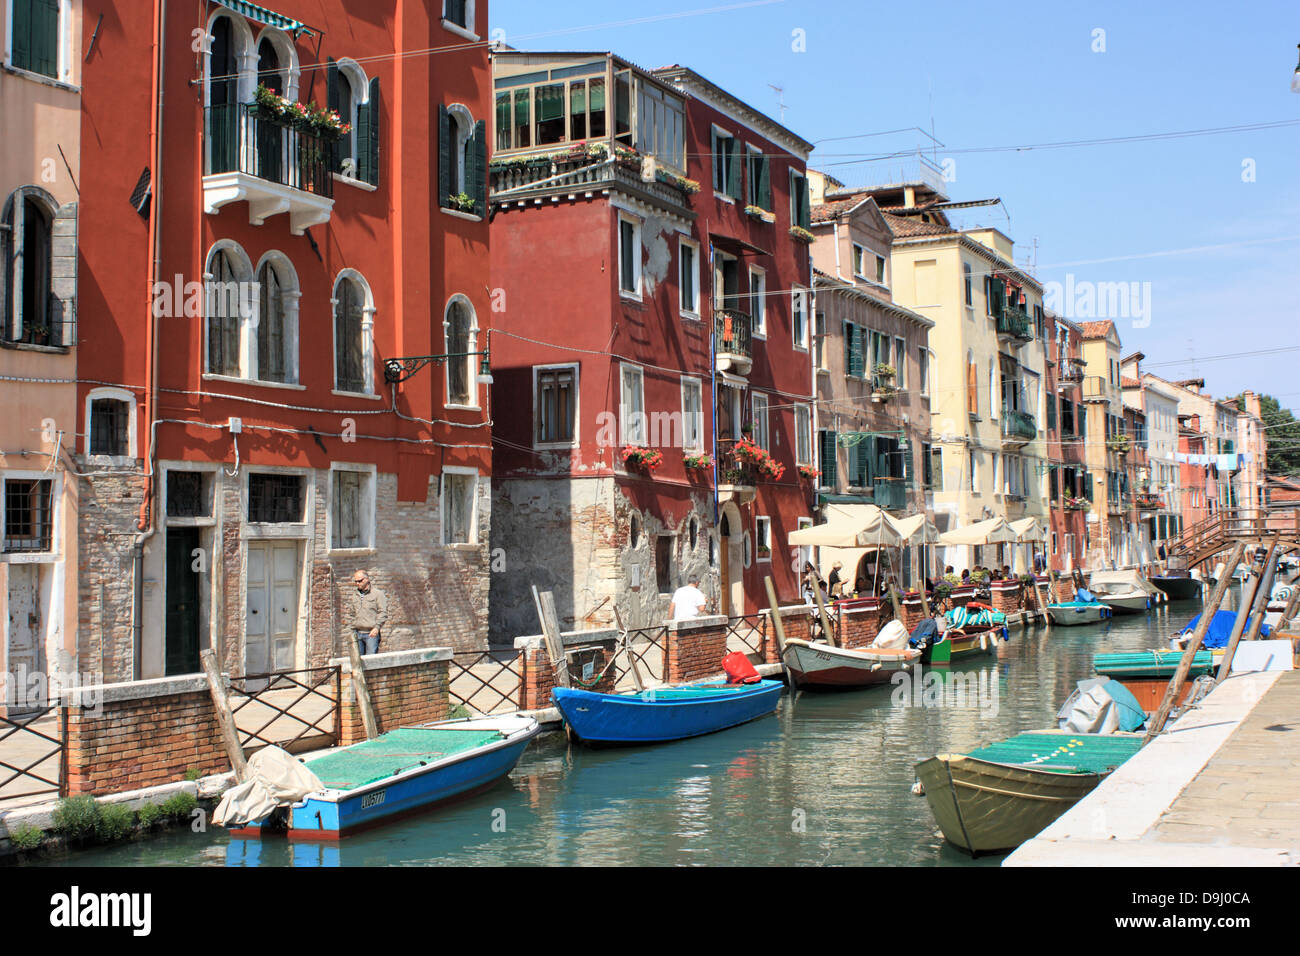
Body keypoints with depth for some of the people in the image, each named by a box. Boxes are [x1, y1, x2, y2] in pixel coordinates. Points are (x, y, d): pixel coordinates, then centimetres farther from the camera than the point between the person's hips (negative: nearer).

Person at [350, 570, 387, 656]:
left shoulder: (377, 593, 0)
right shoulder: (356, 596, 18)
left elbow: (383, 613, -6)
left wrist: (377, 627, -18)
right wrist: (353, 631, 17)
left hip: (371, 633, -5)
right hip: (358, 633, 5)